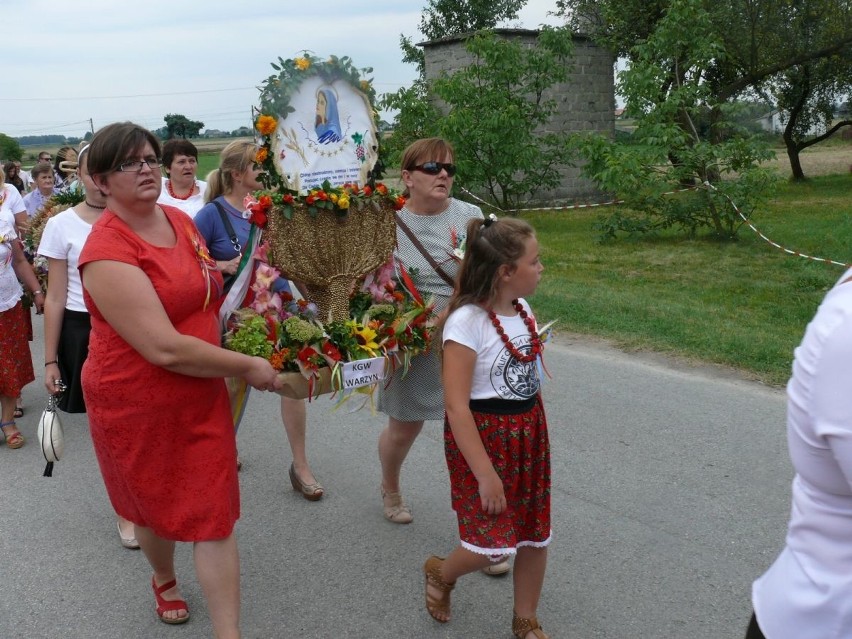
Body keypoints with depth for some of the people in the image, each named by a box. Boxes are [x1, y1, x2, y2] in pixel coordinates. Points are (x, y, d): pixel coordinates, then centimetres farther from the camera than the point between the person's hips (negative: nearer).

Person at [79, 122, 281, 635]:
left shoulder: (181, 220, 1)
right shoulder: (107, 251, -23)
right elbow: (165, 348, -28)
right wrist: (247, 366, -19)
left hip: (201, 394, 5)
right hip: (136, 403, -5)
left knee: (216, 516, 4)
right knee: (158, 509, 19)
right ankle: (165, 581, 51)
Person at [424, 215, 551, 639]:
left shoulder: (523, 311, 2)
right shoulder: (467, 321, -21)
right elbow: (456, 405, -22)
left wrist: (538, 437, 17)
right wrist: (485, 473, -22)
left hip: (528, 432, 7)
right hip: (482, 436, -7)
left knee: (536, 535, 12)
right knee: (493, 544, -8)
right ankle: (441, 573, 26)